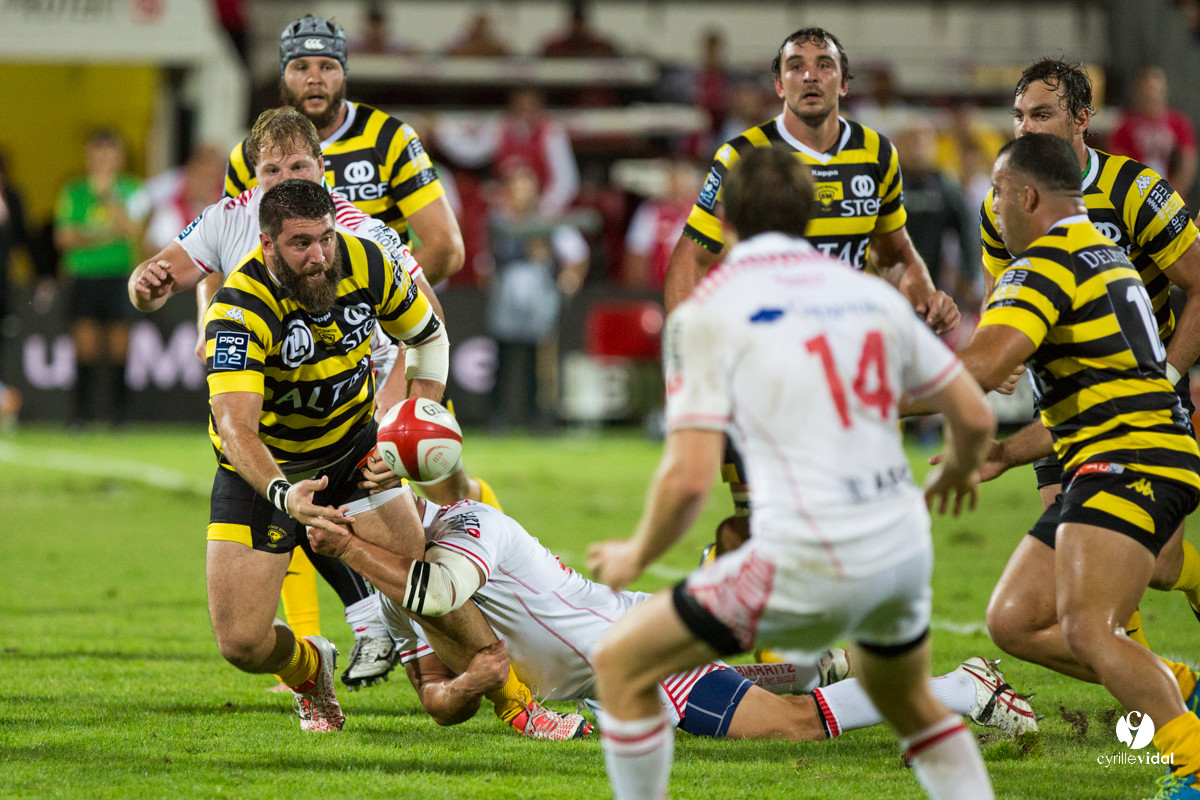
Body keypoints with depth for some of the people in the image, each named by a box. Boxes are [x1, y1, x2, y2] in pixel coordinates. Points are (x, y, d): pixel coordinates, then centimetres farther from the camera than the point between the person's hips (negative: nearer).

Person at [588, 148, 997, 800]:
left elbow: (689, 477, -11)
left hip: (808, 563, -6)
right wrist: (959, 471, 39)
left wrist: (636, 557, 8)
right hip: (905, 548, 6)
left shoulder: (705, 312, -3)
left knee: (621, 662, 9)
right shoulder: (873, 294, 11)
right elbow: (975, 416, 16)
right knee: (908, 702, 33)